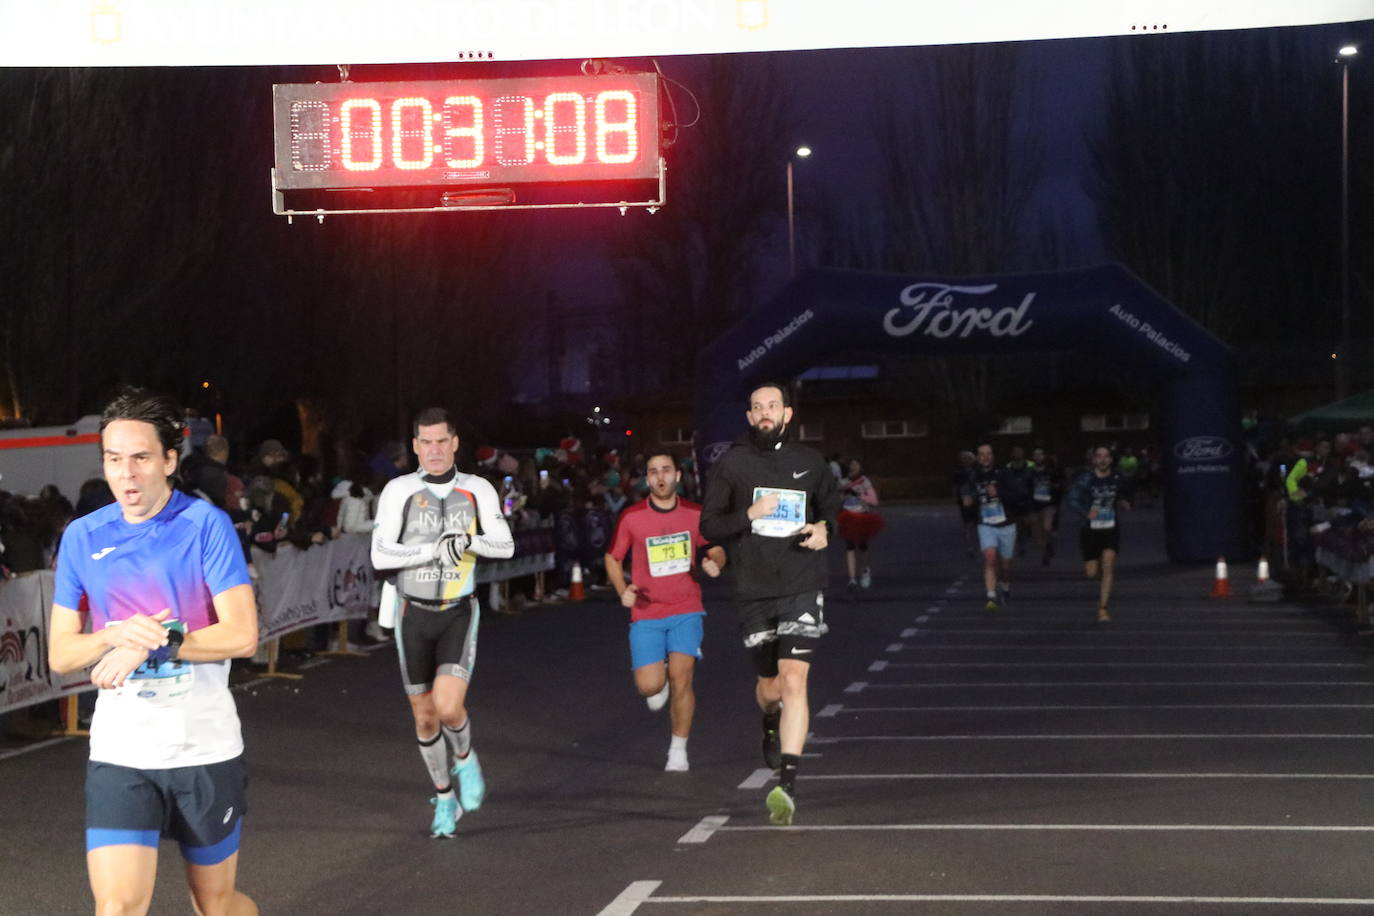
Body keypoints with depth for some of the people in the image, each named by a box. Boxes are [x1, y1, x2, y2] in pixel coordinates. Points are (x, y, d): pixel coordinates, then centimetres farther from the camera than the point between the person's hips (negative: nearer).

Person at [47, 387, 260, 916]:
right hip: (119, 751, 1)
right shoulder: (82, 537, 3)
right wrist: (116, 635, -16)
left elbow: (242, 635, -13)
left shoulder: (205, 524, -6)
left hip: (205, 748, -1)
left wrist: (152, 644, -19)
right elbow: (60, 654, 3)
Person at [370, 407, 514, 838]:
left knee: (449, 706, -19)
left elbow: (505, 545, -1)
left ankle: (465, 759, 13)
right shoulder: (399, 491, -3)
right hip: (414, 613, 1)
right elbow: (380, 555, -11)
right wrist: (434, 550, -20)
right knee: (425, 717, 7)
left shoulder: (477, 490, 1)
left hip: (459, 613, -1)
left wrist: (469, 541, -20)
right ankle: (443, 797, 27)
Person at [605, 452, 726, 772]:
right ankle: (660, 681, 30)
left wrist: (715, 563, -9)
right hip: (646, 614, 0)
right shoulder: (631, 518, -3)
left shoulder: (695, 514, 1)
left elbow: (715, 550, 15)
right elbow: (613, 558, 10)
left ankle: (678, 750, 7)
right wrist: (622, 590, -7)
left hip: (686, 610, 0)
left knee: (680, 679, -11)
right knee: (649, 686, -10)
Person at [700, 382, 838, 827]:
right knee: (770, 685, 13)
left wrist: (825, 528, 1)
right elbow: (709, 526, 1)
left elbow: (831, 503, 23)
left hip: (803, 587, -1)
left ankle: (787, 785, -17)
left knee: (794, 682, -15)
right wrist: (750, 514, -16)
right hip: (755, 590, 1)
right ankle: (771, 723, 51)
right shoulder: (731, 464, 1)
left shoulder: (810, 462, 6)